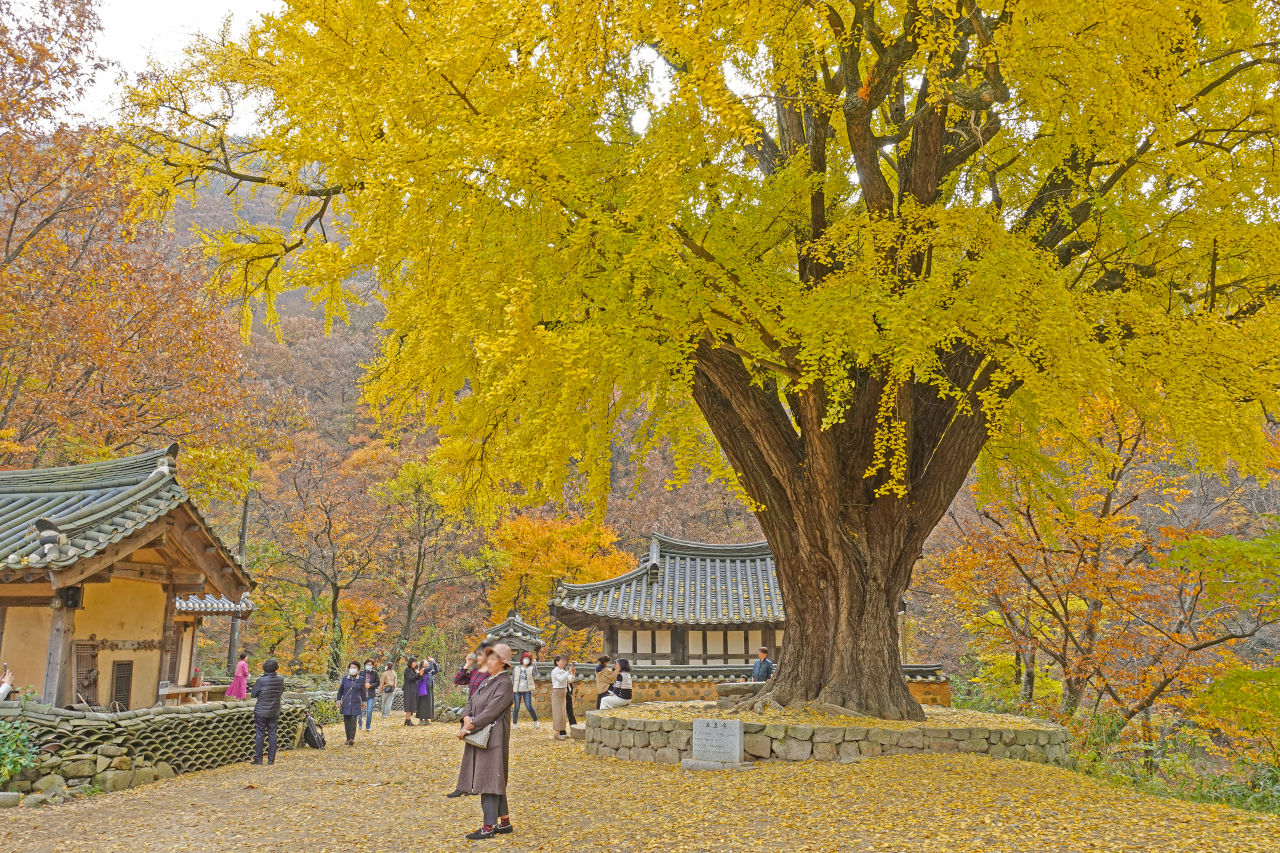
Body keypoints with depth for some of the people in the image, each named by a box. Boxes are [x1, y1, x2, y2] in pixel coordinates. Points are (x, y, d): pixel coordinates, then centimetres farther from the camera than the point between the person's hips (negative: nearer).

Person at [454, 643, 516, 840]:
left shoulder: (504, 683, -14)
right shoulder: (488, 679, 13)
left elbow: (491, 711, -20)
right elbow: (471, 700, 10)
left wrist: (470, 727, -19)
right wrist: (467, 717, -9)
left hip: (493, 736, -9)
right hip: (480, 734, 9)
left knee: (488, 778, -6)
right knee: (494, 780, 13)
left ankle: (488, 827, -1)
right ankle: (505, 822, 22)